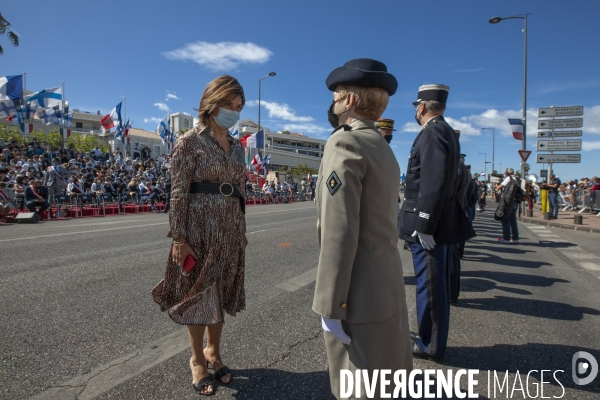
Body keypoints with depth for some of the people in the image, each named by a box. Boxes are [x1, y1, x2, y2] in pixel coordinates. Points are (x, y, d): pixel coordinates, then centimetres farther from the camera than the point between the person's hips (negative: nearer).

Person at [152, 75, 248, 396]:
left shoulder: (237, 146, 9)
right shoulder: (190, 141, -8)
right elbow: (178, 193, -12)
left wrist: (242, 231, 13)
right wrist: (179, 238, -15)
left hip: (230, 229, 6)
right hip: (200, 227, -5)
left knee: (222, 292, 16)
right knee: (198, 293, 9)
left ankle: (213, 351, 37)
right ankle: (197, 359, 29)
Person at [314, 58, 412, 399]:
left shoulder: (345, 143, -16)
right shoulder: (381, 146, 12)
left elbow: (339, 233, -22)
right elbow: (377, 219, 10)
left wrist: (330, 306, -18)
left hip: (361, 293, -9)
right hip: (388, 282, 9)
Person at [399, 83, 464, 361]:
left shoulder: (433, 132, -15)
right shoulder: (445, 131, 16)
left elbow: (432, 185, -24)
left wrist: (424, 226, -22)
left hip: (431, 225, -10)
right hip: (442, 223, 10)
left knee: (430, 286, 2)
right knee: (436, 285, 18)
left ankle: (430, 345, 17)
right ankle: (430, 337, 33)